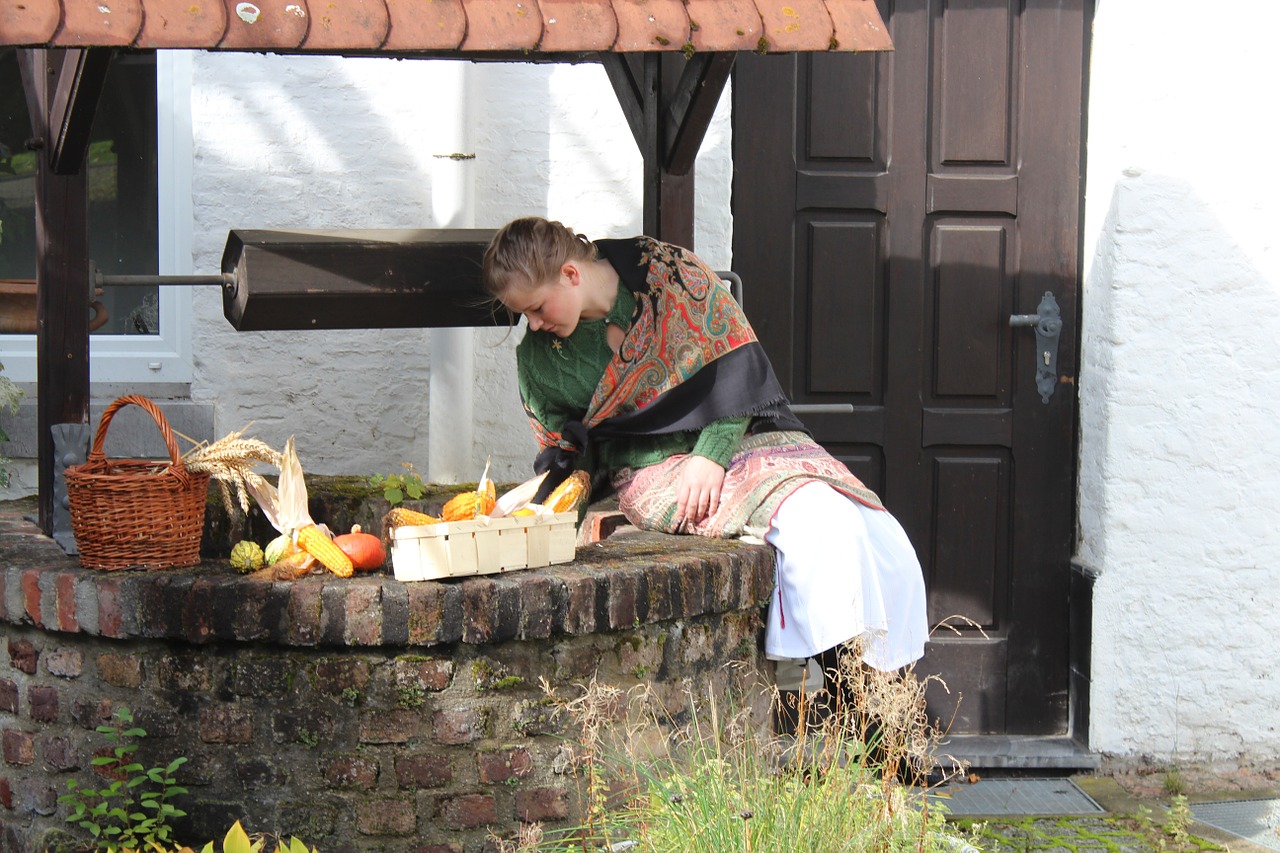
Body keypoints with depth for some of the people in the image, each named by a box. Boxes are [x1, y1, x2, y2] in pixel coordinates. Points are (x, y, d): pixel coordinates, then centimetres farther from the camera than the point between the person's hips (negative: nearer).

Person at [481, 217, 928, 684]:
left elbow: (738, 365, -4)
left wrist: (710, 455, -14)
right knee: (813, 523, -32)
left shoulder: (667, 272, -5)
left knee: (875, 535, -24)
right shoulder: (538, 357, 3)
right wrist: (544, 491, -6)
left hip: (736, 437, 1)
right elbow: (566, 451, 14)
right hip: (651, 469, -1)